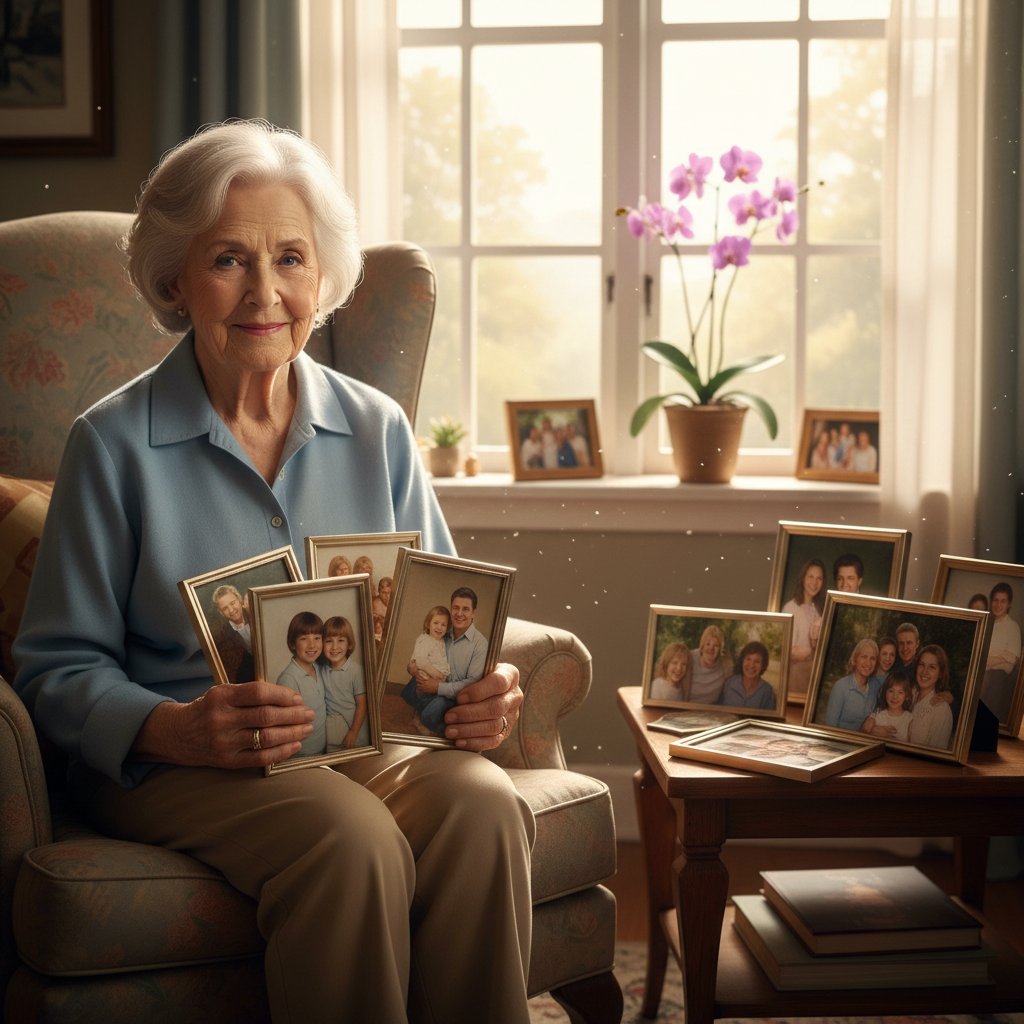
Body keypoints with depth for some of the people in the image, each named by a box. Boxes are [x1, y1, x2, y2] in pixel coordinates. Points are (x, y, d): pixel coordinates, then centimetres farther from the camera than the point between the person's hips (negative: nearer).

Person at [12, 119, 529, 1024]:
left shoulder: (378, 431, 9)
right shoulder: (115, 444, -1)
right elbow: (57, 668, -3)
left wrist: (481, 688, -11)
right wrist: (179, 729, -23)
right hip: (171, 766, -3)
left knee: (482, 807, -28)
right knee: (350, 837, -33)